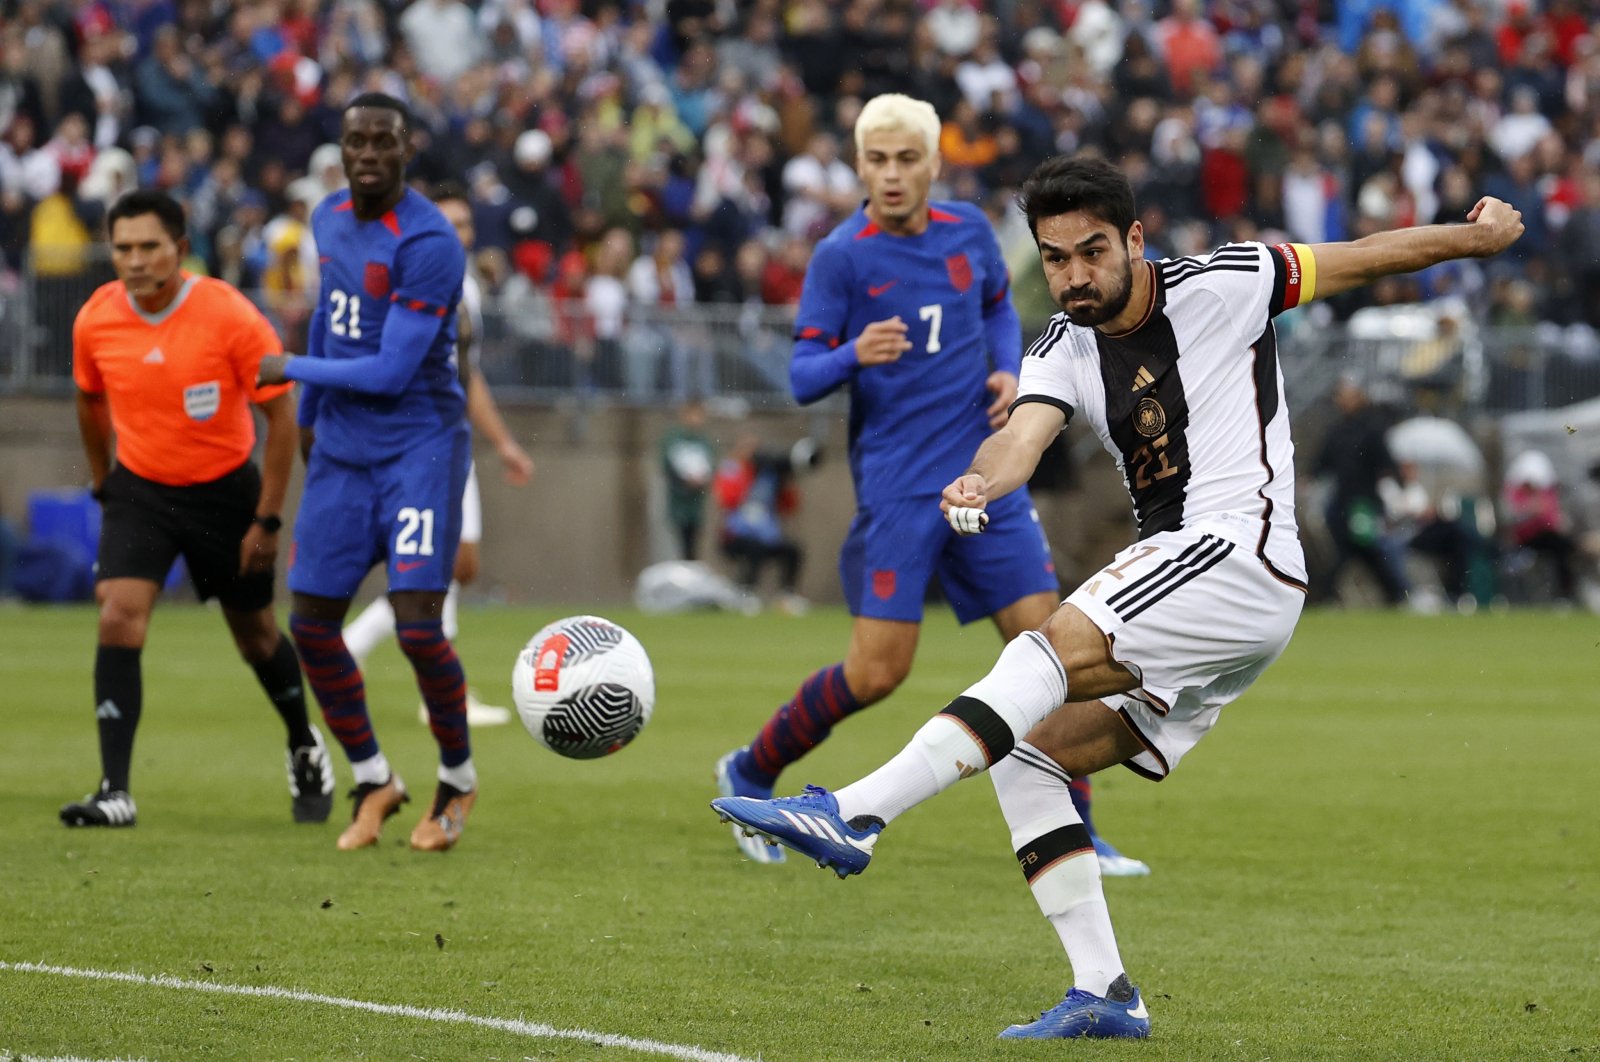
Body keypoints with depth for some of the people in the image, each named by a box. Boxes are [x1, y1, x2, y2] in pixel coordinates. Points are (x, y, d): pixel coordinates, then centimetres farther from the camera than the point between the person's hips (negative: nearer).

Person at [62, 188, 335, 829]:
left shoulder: (231, 318, -21)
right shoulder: (95, 321, -10)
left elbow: (280, 415, -13)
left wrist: (267, 520, -14)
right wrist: (102, 484, 17)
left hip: (225, 488, -2)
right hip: (138, 488, 2)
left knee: (254, 632, 12)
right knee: (119, 618, -18)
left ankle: (305, 749, 42)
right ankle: (115, 793, -19)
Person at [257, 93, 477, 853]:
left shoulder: (428, 243, -19)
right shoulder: (330, 220, 6)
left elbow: (391, 372, -21)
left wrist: (293, 369, -9)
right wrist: (308, 414, 30)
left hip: (419, 448, -7)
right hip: (341, 450, 7)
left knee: (418, 626, -13)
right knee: (311, 625, 4)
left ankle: (457, 781, 11)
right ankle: (372, 780, 22)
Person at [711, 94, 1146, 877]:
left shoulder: (968, 231, 6)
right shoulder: (842, 257, -8)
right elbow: (801, 379, -10)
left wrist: (1008, 370, 6)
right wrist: (855, 355, -31)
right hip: (896, 484, -5)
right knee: (877, 670, -10)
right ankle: (750, 775, 12)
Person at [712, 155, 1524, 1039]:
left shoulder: (1219, 286, -2)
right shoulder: (1064, 351, 10)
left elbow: (1362, 258, 10)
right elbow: (1023, 434, -11)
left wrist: (1477, 237, 12)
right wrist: (981, 482, -33)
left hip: (1240, 554, -8)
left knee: (1047, 651, -25)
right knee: (1024, 756, 1)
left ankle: (855, 813, -39)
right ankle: (1104, 993, -4)